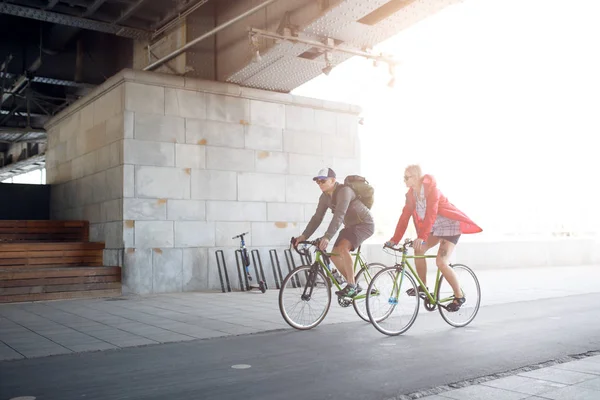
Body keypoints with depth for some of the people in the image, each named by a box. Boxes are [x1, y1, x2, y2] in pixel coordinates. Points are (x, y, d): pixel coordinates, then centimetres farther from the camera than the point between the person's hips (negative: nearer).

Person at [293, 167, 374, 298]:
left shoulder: (344, 191, -27)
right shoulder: (325, 197, -2)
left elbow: (339, 216, -38)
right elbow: (317, 218, -2)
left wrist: (327, 237, -47)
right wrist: (304, 236, -14)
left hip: (364, 224, -9)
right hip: (350, 226, 9)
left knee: (342, 248, -30)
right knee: (334, 255, 0)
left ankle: (351, 286, -20)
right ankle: (354, 286, 14)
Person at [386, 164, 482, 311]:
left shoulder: (431, 189, -25)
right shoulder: (411, 194, -3)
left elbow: (431, 214, -35)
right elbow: (405, 216, -4)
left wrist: (421, 237, -44)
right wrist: (394, 239, -9)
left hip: (450, 224, -8)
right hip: (435, 227, 8)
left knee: (441, 262, -17)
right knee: (419, 250, -5)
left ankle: (459, 296, -2)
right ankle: (423, 287, 10)